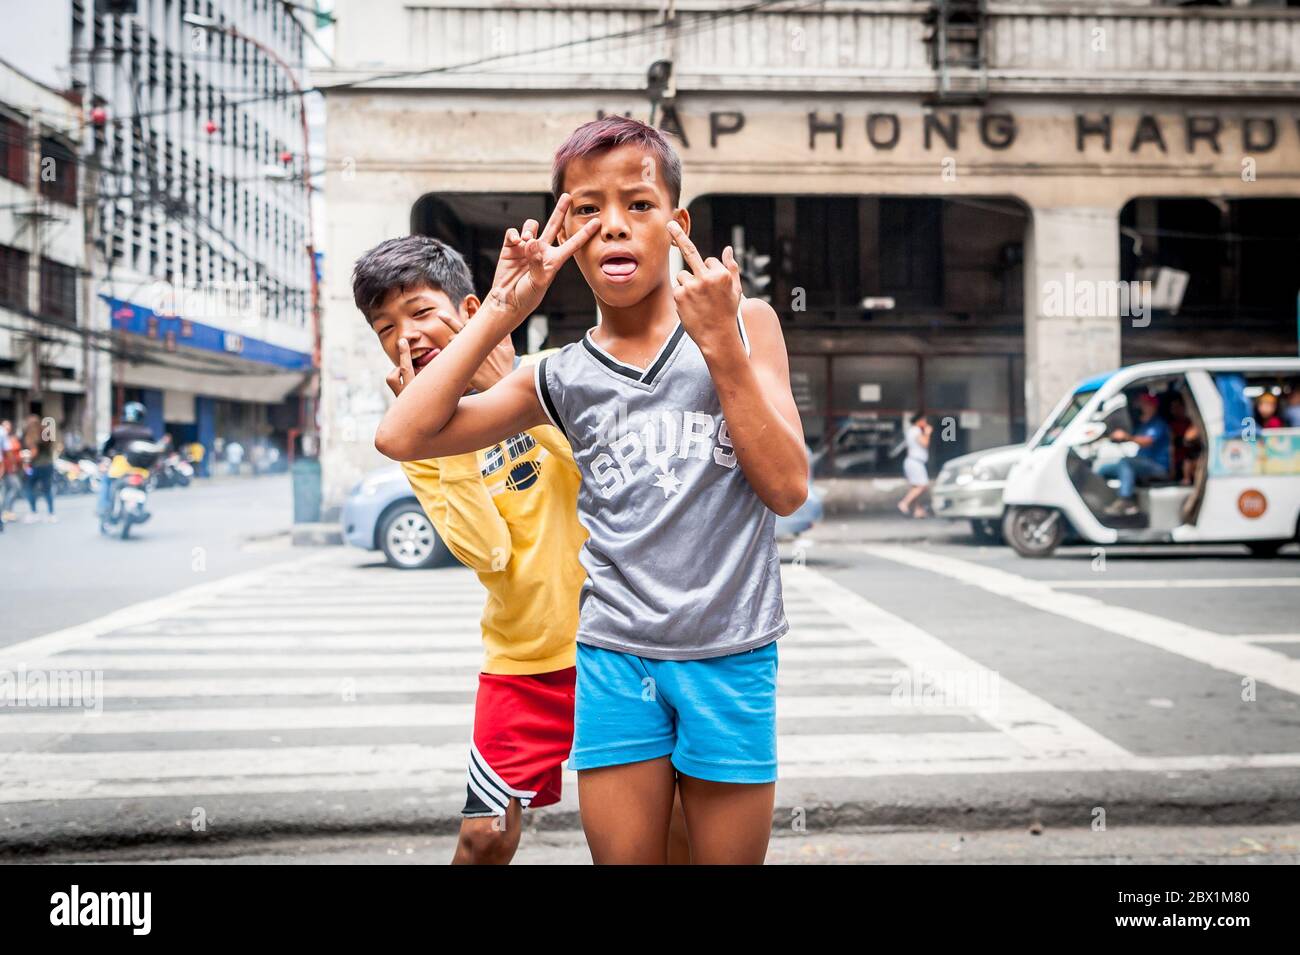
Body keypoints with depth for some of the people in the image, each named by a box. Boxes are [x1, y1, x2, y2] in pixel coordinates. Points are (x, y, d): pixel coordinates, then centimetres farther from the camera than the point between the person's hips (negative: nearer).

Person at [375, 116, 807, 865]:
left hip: (730, 658, -1)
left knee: (728, 853, 12)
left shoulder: (745, 323, 2)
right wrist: (506, 309, -7)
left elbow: (787, 488, -5)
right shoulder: (562, 378, 4)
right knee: (623, 855, 10)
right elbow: (403, 437, -4)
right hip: (614, 659, 1)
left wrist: (720, 344, -13)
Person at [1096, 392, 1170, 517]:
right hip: (1143, 465, 9)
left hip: (1158, 466, -9)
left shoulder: (1158, 424, -9)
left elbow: (1147, 441, -28)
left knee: (1125, 462, -35)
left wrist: (1127, 437, -46)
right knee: (1103, 469, -1)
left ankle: (1124, 501, -42)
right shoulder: (1141, 424, 18)